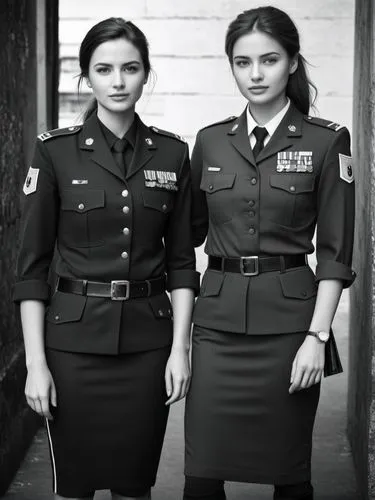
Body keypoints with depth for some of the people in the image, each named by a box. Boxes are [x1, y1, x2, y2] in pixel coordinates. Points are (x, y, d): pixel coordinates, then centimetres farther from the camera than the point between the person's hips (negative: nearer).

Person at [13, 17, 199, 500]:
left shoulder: (171, 153, 3)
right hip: (75, 338, -2)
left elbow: (181, 260, 7)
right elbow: (31, 265, -4)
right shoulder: (55, 151, -5)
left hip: (147, 338, 2)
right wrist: (36, 362, -9)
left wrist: (180, 347, -1)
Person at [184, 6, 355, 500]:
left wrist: (317, 337, -11)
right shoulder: (210, 142, 8)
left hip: (287, 319, -2)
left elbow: (335, 252, -4)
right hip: (217, 319, 3)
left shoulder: (325, 141, -2)